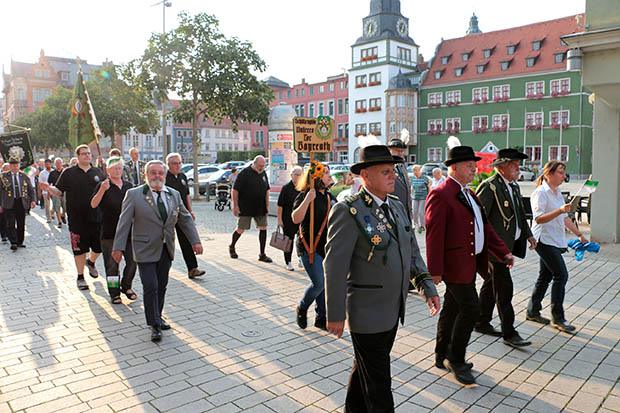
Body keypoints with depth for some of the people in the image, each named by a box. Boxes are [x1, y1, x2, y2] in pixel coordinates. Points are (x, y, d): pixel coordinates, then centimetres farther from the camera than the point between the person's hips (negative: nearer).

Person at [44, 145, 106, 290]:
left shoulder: (98, 172, 7)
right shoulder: (69, 173, 2)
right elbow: (59, 191, 0)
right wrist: (49, 188, -19)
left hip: (97, 217, 2)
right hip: (77, 218, -2)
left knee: (99, 246, 11)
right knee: (80, 248, 5)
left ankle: (91, 262, 43)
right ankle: (80, 277, 21)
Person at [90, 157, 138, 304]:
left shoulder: (129, 186, 10)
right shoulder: (102, 186, -3)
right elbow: (93, 205, -17)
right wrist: (102, 190, -31)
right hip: (109, 232, -4)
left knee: (132, 261, 7)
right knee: (112, 264, 3)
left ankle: (126, 286, 28)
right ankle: (114, 293, 16)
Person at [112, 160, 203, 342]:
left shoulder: (174, 195, 6)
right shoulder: (134, 194, -6)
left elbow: (185, 219, 10)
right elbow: (124, 222, -7)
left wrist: (195, 241, 4)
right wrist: (119, 247, -11)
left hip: (166, 250, 4)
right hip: (146, 250, -4)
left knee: (161, 286, 12)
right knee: (150, 287, -6)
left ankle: (157, 318, 28)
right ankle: (154, 325, 5)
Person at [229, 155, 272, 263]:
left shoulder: (263, 173, 8)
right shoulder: (244, 173, -11)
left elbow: (267, 190, 16)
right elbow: (235, 190, -10)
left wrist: (267, 205, 10)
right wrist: (235, 206, -13)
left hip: (260, 208, 5)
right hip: (245, 208, -5)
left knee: (263, 228, 1)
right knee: (241, 229, 3)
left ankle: (262, 254, 9)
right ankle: (232, 247, 30)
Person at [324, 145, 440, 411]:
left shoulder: (396, 206, 6)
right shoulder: (348, 211, -18)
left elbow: (411, 251, 12)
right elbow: (335, 266, -20)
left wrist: (428, 287, 3)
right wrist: (335, 315, -18)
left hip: (393, 310, 7)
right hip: (367, 313, -7)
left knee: (365, 368, 25)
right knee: (378, 381, 8)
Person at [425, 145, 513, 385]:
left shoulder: (469, 194, 16)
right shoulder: (440, 195, -15)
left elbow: (484, 226, 18)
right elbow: (434, 235, -19)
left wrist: (503, 252, 9)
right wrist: (435, 271, -21)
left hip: (470, 262, 9)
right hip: (455, 264, -9)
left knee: (452, 310, 16)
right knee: (470, 309, -7)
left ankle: (442, 357, 28)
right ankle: (456, 360, 10)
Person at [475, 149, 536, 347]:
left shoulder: (514, 186, 14)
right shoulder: (489, 186, -15)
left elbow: (520, 213, 25)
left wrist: (528, 234, 22)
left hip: (509, 244, 9)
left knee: (491, 284, 16)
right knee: (504, 288, -5)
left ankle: (482, 323, 28)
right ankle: (509, 332, 4)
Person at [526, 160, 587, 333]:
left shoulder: (558, 193, 16)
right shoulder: (540, 192, -12)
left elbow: (565, 218, 23)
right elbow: (539, 218, -22)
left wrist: (579, 234, 22)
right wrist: (559, 211, -32)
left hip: (555, 241, 9)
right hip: (544, 240, -9)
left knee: (545, 276, 12)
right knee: (561, 275, -10)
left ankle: (532, 312, 22)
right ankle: (558, 317, 0)